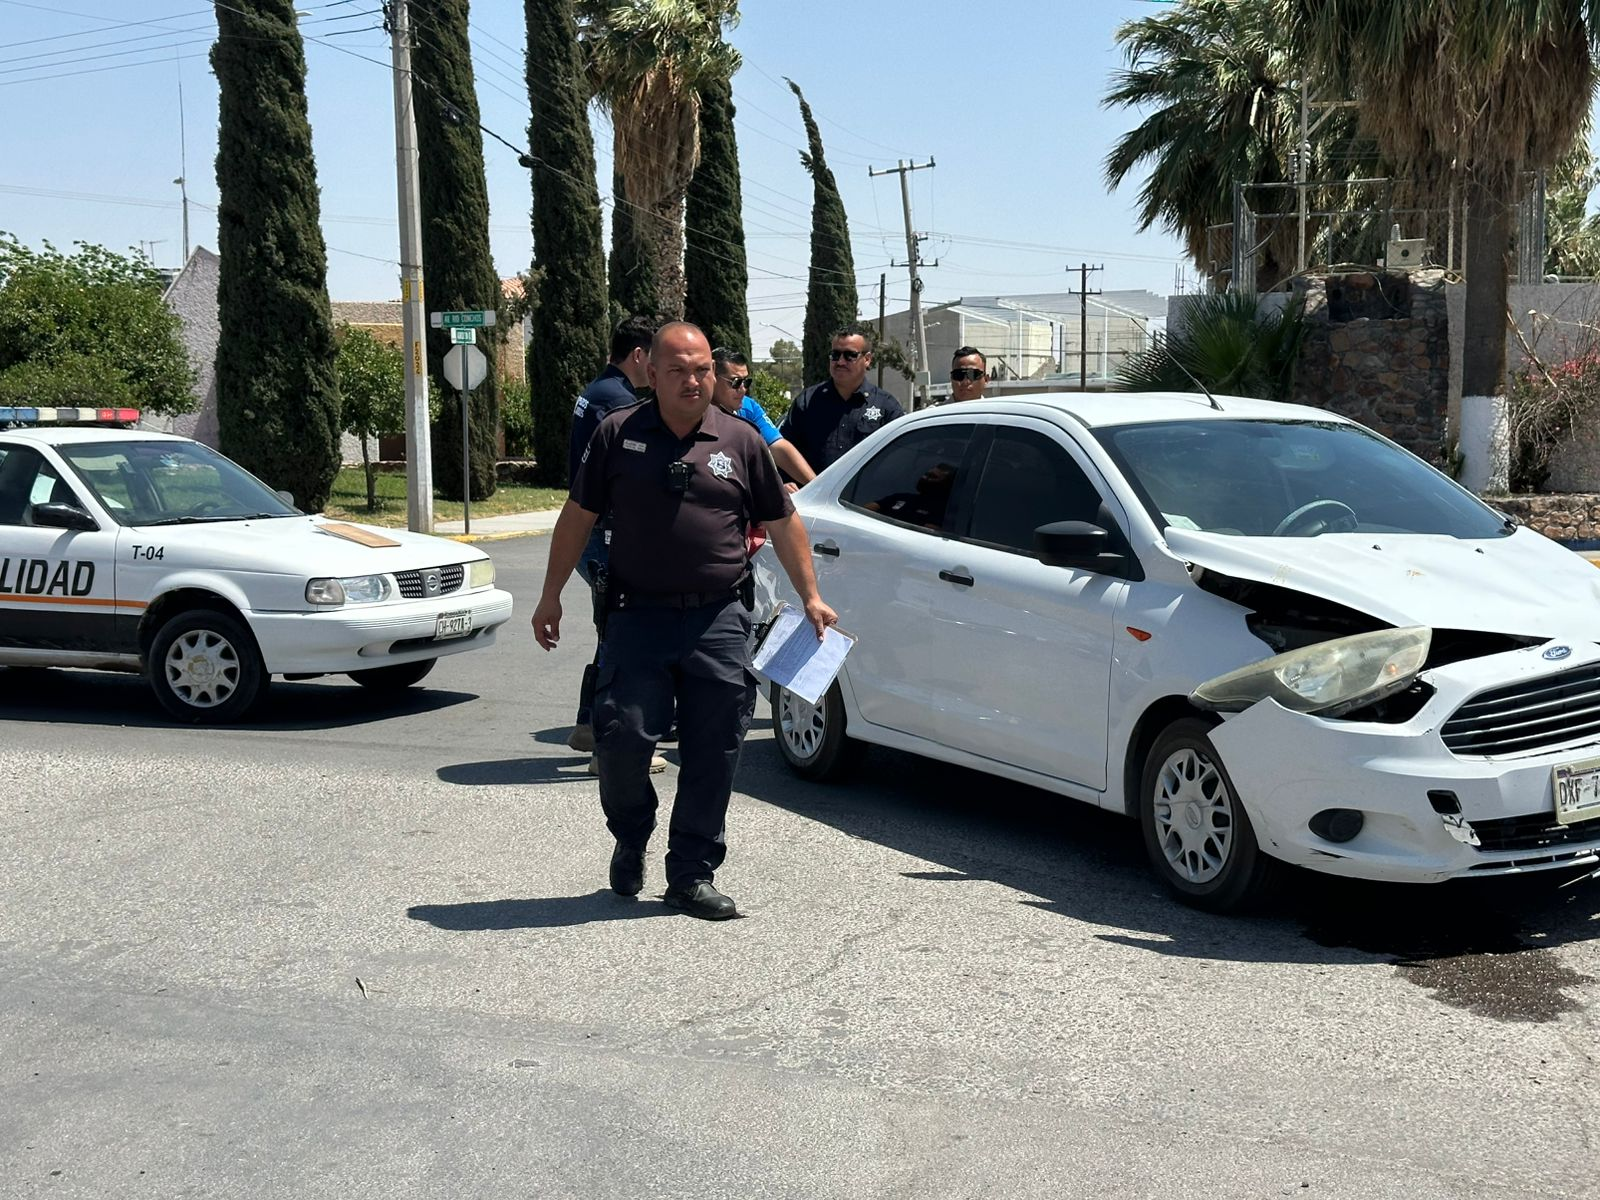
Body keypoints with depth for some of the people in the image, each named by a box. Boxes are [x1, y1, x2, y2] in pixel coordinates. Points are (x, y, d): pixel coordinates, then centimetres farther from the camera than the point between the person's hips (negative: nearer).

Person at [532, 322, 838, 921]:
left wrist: (811, 596, 10)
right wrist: (551, 597, 8)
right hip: (638, 617, -1)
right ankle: (631, 840, 22)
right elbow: (577, 517, 9)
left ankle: (692, 874, 17)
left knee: (713, 755, 3)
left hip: (719, 621, 1)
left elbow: (783, 522, 14)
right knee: (623, 736, -8)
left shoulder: (741, 441, 6)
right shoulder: (617, 434, 4)